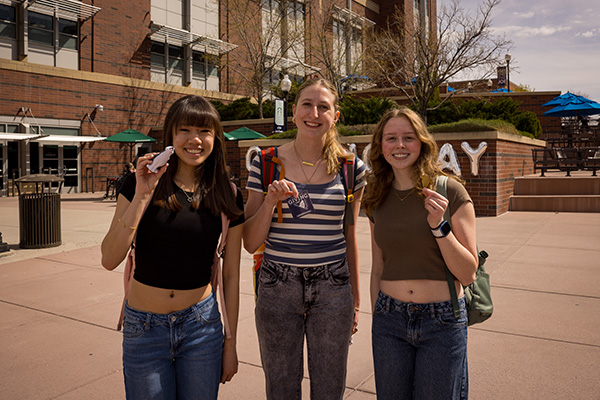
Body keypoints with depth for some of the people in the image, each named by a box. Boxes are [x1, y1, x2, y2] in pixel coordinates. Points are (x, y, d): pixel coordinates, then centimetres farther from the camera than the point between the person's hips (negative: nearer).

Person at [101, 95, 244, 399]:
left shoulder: (227, 197, -3)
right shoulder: (142, 184, -7)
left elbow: (231, 274, 2)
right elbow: (109, 260, -13)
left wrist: (231, 342, 4)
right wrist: (141, 196, -21)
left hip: (201, 325, 1)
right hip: (144, 327, -1)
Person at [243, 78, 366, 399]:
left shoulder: (350, 168, 0)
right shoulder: (266, 164, -3)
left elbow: (349, 239, 8)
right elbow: (250, 243, -3)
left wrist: (355, 301, 12)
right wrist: (270, 201, -20)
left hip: (332, 289, 1)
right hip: (277, 287, 0)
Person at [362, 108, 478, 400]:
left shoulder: (450, 192, -9)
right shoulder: (378, 200, 3)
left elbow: (468, 274, -9)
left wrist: (438, 225, -21)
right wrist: (376, 317, 13)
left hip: (442, 321, -3)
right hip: (389, 318, 3)